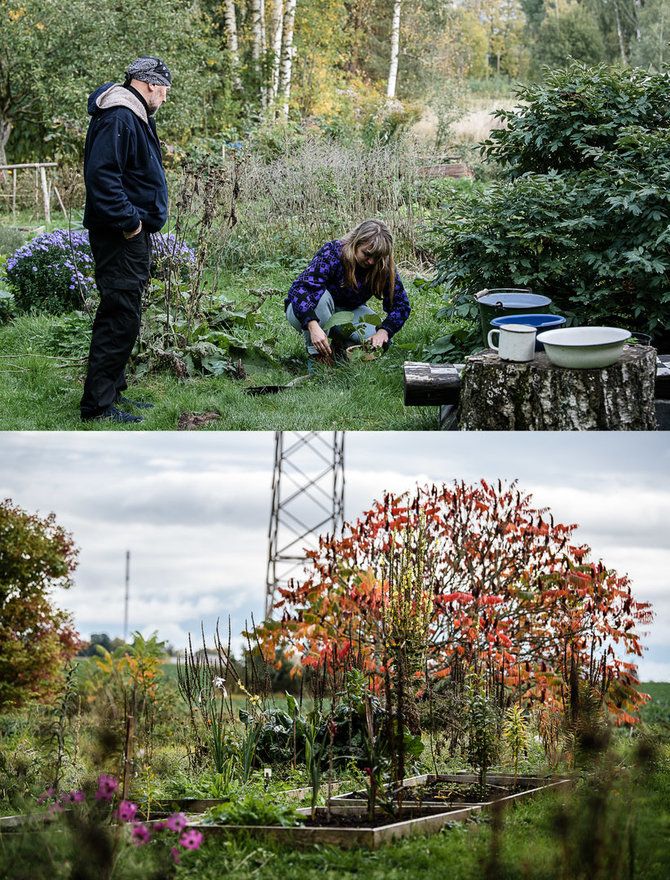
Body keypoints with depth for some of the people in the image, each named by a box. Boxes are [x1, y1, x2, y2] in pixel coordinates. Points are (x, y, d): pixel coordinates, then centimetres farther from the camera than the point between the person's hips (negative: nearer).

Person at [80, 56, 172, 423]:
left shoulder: (134, 116, 18)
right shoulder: (119, 118, -17)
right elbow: (101, 174, -26)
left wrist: (141, 218, 15)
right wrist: (128, 221, -23)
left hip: (133, 234, 11)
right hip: (119, 238, -11)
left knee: (120, 317, 17)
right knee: (120, 319, -10)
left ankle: (113, 392, 26)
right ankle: (97, 406, -8)